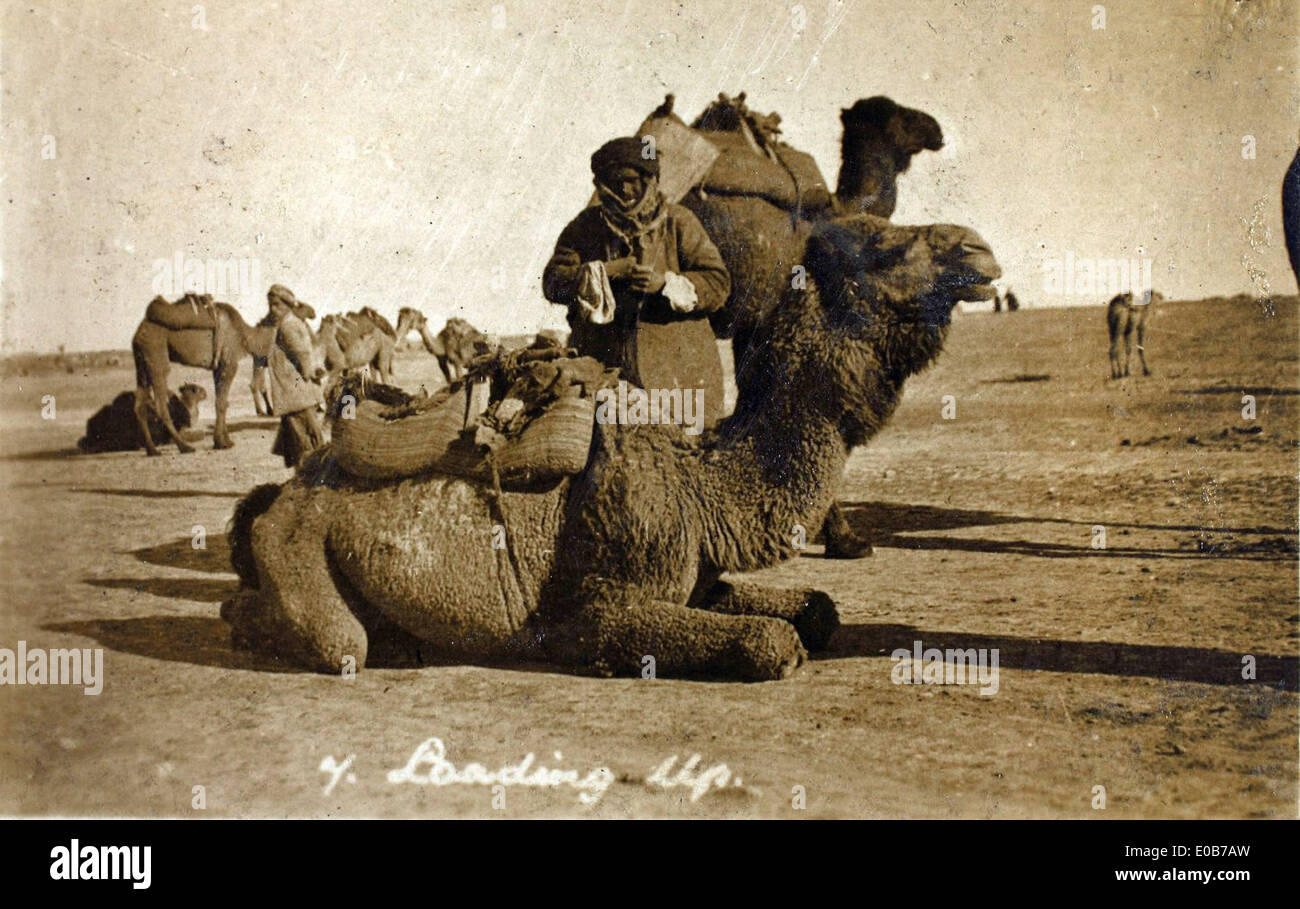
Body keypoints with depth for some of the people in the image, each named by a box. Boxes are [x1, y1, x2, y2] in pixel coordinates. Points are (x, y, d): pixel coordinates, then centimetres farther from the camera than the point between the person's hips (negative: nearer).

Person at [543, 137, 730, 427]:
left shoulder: (678, 222, 6)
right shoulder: (588, 225, 11)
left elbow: (717, 284, -1)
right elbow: (552, 282, 2)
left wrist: (665, 283, -16)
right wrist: (604, 271, -12)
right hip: (600, 365, 1)